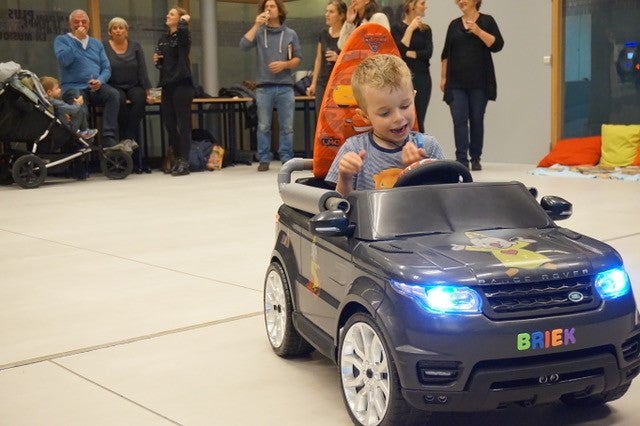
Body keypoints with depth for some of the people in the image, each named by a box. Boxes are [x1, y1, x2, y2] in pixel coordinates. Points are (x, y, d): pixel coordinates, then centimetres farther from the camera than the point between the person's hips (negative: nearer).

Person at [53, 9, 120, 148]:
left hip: (96, 87, 3)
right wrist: (77, 38, -5)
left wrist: (100, 81, -9)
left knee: (113, 94, -29)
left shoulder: (96, 43, 22)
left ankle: (109, 141, -33)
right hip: (73, 87, -3)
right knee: (77, 101, -39)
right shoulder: (61, 40, 11)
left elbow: (106, 68, 14)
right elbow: (64, 60, -10)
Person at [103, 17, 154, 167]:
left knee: (140, 98, -32)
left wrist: (147, 92, -2)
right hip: (114, 87, -2)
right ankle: (128, 138, -30)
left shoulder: (135, 47, 10)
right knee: (119, 99, -35)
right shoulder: (104, 47, 5)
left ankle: (128, 137, -32)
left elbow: (142, 70, 6)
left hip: (134, 86, 2)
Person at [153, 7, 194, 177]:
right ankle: (177, 158, 16)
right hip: (167, 84, 7)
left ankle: (184, 162, -6)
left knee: (183, 123, -6)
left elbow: (182, 30, -29)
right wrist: (157, 61, 2)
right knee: (169, 123, 7)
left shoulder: (183, 36, -3)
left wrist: (184, 20, -8)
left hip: (181, 83, -7)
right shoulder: (162, 40, 17)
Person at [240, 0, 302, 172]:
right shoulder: (259, 32, 7)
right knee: (263, 126, 2)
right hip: (264, 87, 0)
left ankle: (287, 159, 8)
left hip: (285, 87, 0)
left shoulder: (290, 34, 9)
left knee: (287, 126, 2)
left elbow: (298, 59, 7)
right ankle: (264, 159, 8)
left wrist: (284, 64, -12)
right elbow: (243, 45, -9)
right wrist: (256, 25, -11)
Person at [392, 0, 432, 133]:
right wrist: (410, 29, -12)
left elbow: (428, 53, -2)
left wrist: (409, 53, -9)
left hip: (422, 78, 3)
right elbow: (400, 50, -13)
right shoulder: (397, 28, 1)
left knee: (419, 121, 1)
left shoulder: (426, 29, 10)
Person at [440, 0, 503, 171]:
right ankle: (461, 160, -8)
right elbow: (446, 53, 14)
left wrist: (478, 31, -15)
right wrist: (443, 77, 9)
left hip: (479, 81, -2)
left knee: (476, 119, 3)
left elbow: (497, 45, -6)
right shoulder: (454, 24, 12)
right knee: (459, 120, -6)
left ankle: (475, 158, 12)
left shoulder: (487, 21, 4)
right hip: (456, 82, 2)